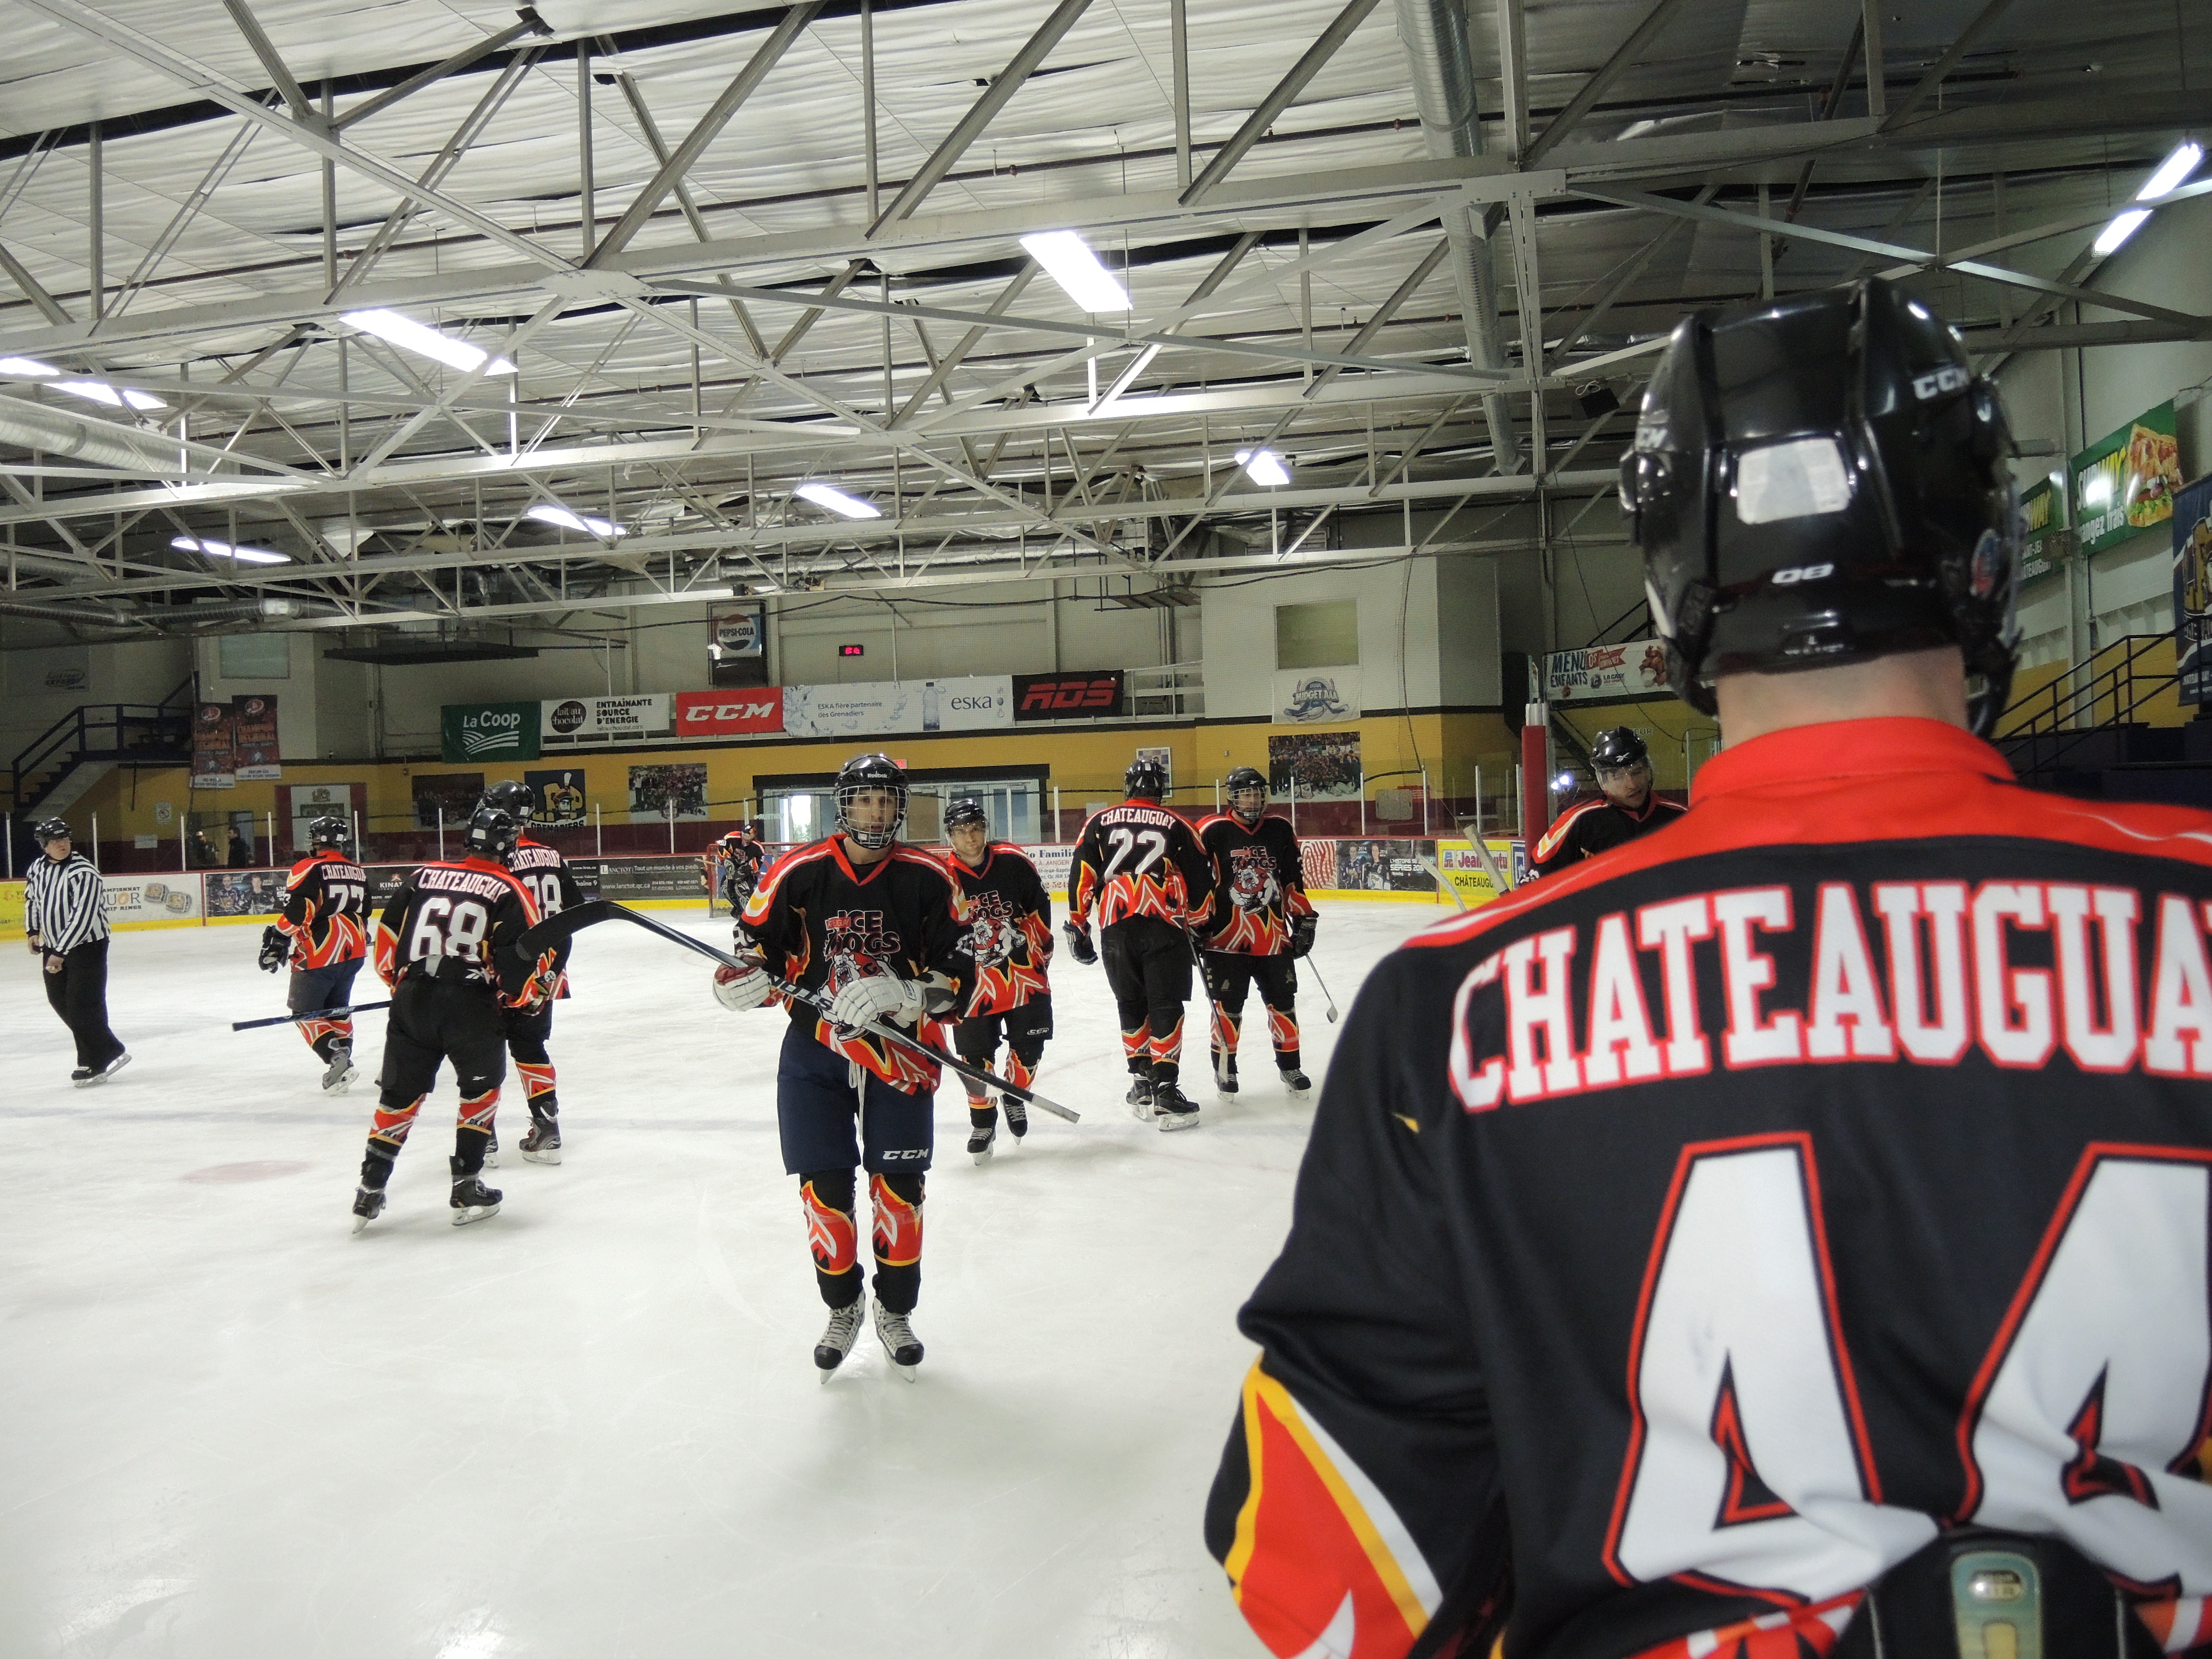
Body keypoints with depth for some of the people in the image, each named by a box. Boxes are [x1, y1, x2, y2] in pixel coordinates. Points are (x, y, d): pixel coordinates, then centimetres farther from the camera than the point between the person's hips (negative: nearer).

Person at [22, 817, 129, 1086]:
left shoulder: (83, 873, -20)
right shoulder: (37, 869, 3)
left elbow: (82, 917, -25)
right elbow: (31, 898, 24)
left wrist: (60, 953, -25)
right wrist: (33, 931, 16)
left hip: (86, 945, -8)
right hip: (53, 946, 8)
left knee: (82, 1005, -10)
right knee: (60, 1001, 11)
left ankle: (95, 1064, 2)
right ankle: (110, 1050, 19)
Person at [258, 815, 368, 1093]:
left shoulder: (309, 869, -10)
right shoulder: (358, 872, 11)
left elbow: (297, 911, -20)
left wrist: (277, 941, -14)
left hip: (318, 955, -7)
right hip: (353, 953, 7)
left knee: (305, 1012, 4)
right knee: (336, 1008, 19)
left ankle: (337, 1058, -13)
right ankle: (342, 1067, 15)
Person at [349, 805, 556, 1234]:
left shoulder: (423, 876, 13)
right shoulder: (510, 891, 0)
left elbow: (385, 938, 14)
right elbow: (524, 959, -7)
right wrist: (535, 989, 12)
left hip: (412, 1001, 4)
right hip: (471, 1003, -3)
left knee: (401, 1093, 17)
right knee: (482, 1086, 17)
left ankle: (370, 1190, 16)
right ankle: (466, 1188, 14)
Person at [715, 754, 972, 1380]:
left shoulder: (929, 879, -6)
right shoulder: (799, 873, -5)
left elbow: (957, 972, -8)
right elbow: (757, 942, 3)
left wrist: (896, 993, -24)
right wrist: (746, 975, -20)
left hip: (900, 1053, 0)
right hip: (815, 1051, 0)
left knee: (899, 1187, 4)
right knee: (825, 1188, 3)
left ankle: (895, 1311, 26)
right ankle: (842, 1308, 27)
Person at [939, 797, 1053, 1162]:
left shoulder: (1013, 862, -5)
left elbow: (1039, 904, 9)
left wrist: (1041, 946, 11)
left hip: (1024, 971, 2)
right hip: (974, 978, -2)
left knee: (1028, 1046, 6)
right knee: (975, 1057, -1)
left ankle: (1015, 1098, 34)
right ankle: (982, 1120, 20)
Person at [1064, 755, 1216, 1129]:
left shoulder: (1100, 823, 13)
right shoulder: (1175, 826, 9)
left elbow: (1082, 876, 7)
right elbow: (1199, 879, 10)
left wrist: (1077, 926, 13)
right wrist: (1200, 925, 23)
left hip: (1116, 926, 2)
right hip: (1164, 924, -2)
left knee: (1132, 1005, 16)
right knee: (1166, 1008, -1)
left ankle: (1141, 1083, 20)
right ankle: (1165, 1091, -7)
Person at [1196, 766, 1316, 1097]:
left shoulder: (1280, 831, 7)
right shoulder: (1212, 831, -5)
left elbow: (1294, 880, 12)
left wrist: (1304, 919, 10)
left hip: (1273, 936, 3)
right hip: (1226, 936, -3)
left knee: (1282, 1002, 10)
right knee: (1227, 1006, 2)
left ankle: (1289, 1065, 24)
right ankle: (1224, 1067, 19)